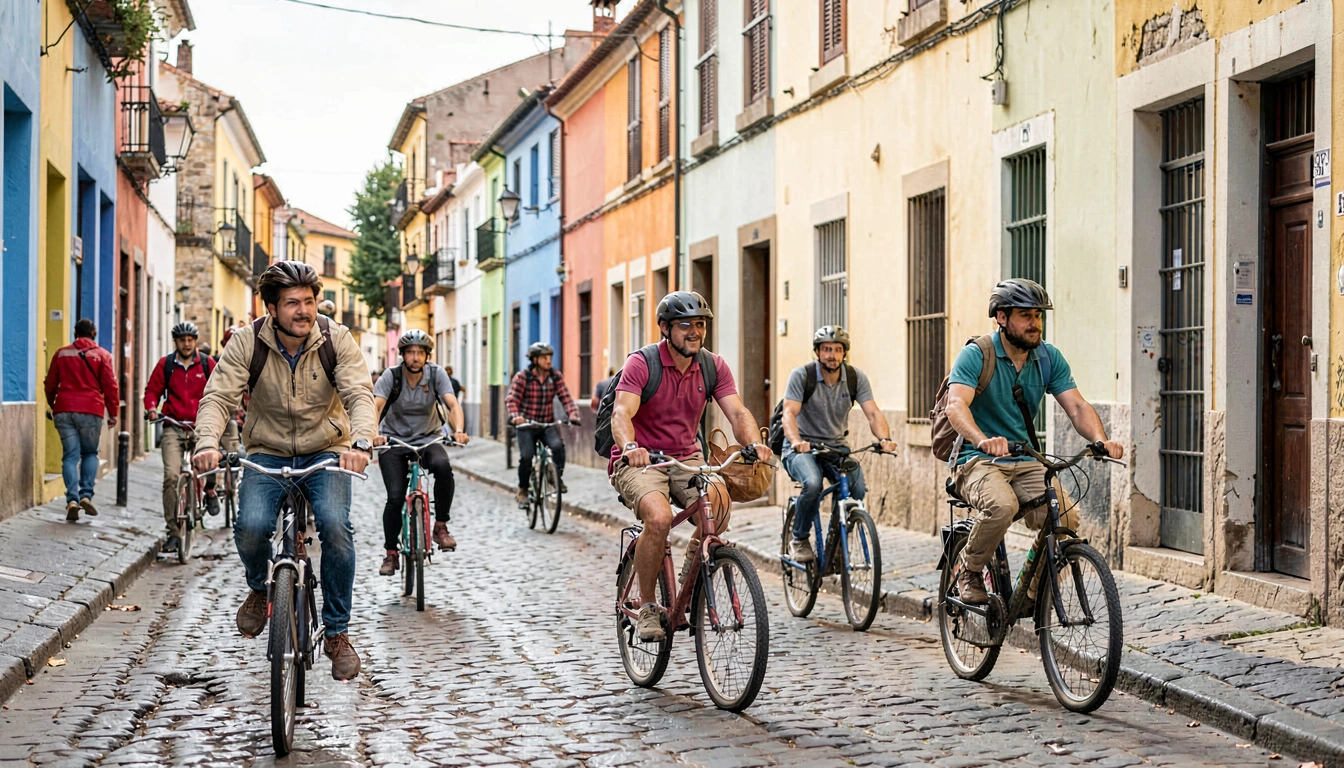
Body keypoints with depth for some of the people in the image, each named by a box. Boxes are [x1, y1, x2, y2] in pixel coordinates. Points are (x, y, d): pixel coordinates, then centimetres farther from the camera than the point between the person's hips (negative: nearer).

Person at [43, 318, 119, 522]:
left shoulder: (61, 353, 11)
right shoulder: (101, 355, 3)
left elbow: (50, 384, 15)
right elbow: (109, 385, -2)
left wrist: (52, 406, 31)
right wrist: (113, 412, 6)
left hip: (64, 410, 2)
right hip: (91, 410, -2)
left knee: (70, 456, 2)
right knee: (90, 453, 13)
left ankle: (72, 499, -11)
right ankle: (86, 495, -3)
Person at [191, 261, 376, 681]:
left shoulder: (336, 340, -11)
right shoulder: (247, 343, -10)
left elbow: (360, 395, -21)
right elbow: (218, 396, -17)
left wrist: (360, 442, -41)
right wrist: (207, 442, -38)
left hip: (325, 454, 0)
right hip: (267, 454, 1)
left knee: (335, 526, -25)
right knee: (251, 527, -25)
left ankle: (337, 633, -7)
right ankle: (259, 588, 13)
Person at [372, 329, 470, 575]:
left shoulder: (436, 374, -10)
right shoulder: (391, 376, -14)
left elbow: (453, 405, -21)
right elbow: (375, 407, -27)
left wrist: (458, 431, -42)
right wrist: (374, 434, -47)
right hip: (394, 440, -1)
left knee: (443, 466, -32)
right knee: (395, 498, -14)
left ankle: (441, 527, -16)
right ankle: (390, 554, 5)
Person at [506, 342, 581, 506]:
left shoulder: (556, 376, -1)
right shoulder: (522, 377, -8)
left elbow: (566, 398, -6)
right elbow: (511, 399, -14)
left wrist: (573, 413, -25)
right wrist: (515, 416, -34)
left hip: (548, 424, 2)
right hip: (526, 425, -2)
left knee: (558, 446, -27)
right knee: (526, 456, -17)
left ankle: (558, 479, -5)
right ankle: (523, 489, 7)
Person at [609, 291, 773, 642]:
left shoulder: (713, 366, 2)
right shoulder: (641, 363, -12)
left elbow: (737, 412, -9)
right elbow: (622, 413, -26)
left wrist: (754, 443, -31)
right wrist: (630, 446, -47)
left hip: (687, 459, 4)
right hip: (640, 461, -4)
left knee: (719, 501, -27)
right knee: (659, 517, -33)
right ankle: (647, 608, -12)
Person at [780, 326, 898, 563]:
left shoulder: (856, 377, -3)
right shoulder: (802, 375, -12)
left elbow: (873, 413, -12)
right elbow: (789, 413, -23)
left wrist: (884, 438, -33)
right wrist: (796, 441, -43)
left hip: (837, 446, 3)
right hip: (803, 447, -3)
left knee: (858, 489, -21)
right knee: (813, 484, -33)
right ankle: (800, 540, -9)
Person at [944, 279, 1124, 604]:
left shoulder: (1049, 358, 6)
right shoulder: (975, 355, -9)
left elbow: (1077, 406, -3)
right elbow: (956, 405, -25)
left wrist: (1100, 440, -25)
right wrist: (983, 440, -47)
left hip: (1027, 463, 5)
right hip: (979, 461, -4)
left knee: (1066, 520, -22)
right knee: (1002, 506, -37)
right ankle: (969, 572, -9)